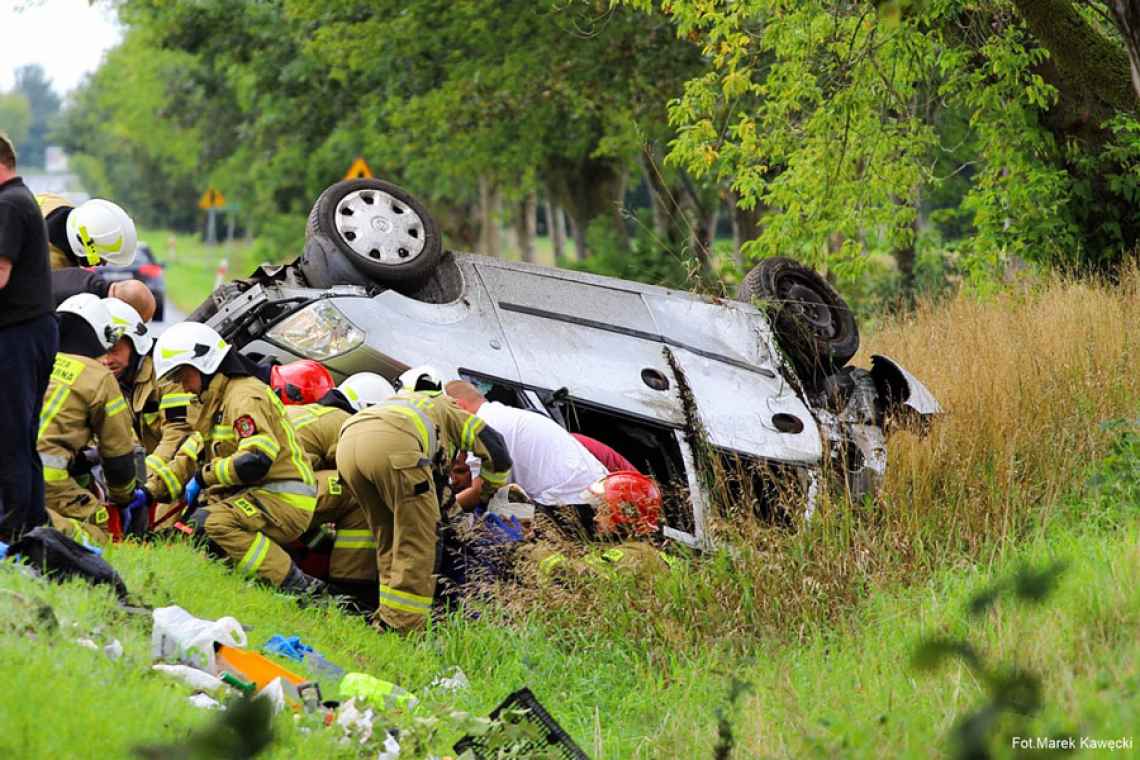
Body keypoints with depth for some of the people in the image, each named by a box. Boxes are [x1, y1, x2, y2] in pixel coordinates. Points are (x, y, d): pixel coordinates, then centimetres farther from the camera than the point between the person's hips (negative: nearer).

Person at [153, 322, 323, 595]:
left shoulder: (244, 396, -14)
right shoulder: (216, 400, 21)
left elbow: (257, 460, -27)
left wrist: (204, 477, -17)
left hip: (285, 501, -11)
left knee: (210, 522, -31)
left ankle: (297, 586, -26)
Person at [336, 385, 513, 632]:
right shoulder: (449, 410, 34)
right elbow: (495, 449, 26)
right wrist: (487, 491, 42)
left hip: (347, 444, 6)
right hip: (393, 445, -6)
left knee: (387, 537, 21)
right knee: (416, 538, 3)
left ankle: (386, 618, 22)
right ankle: (405, 624, -1)